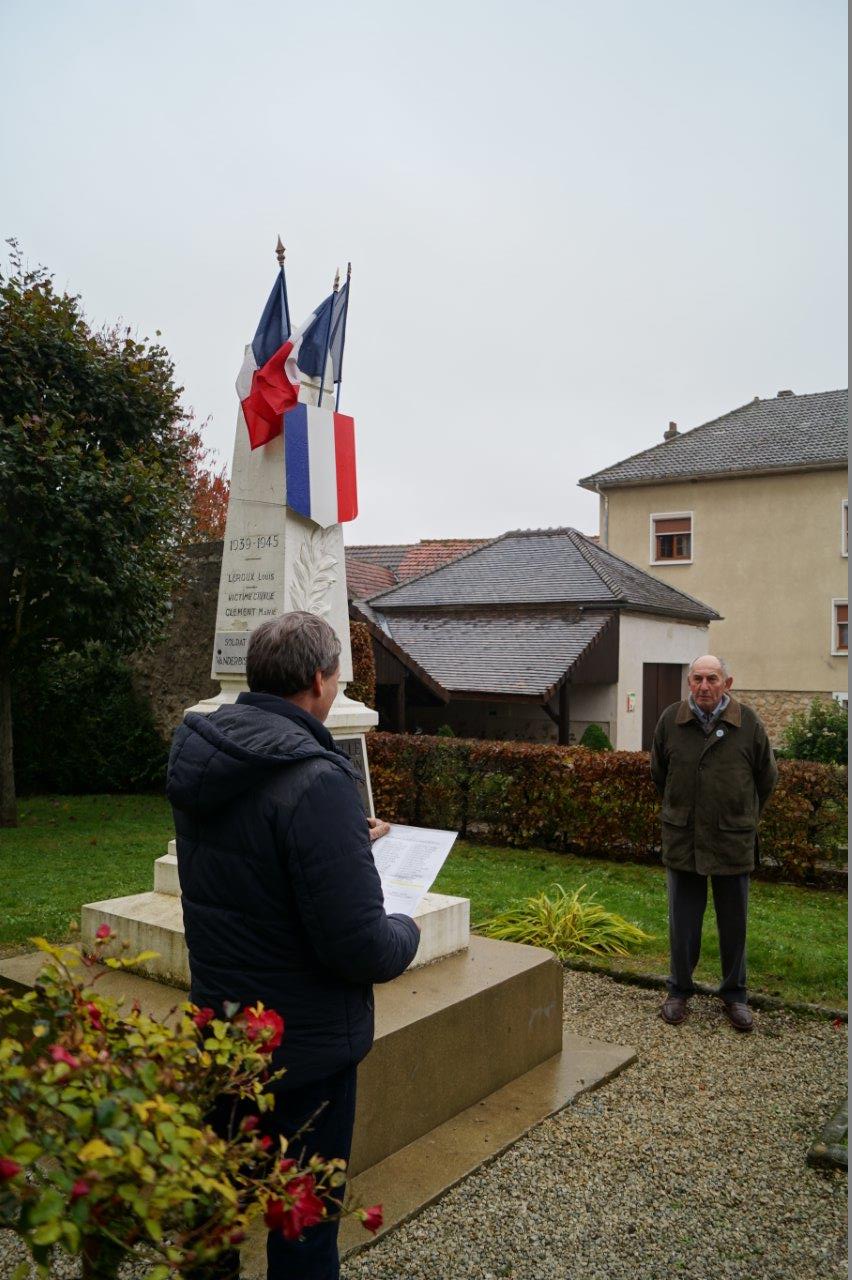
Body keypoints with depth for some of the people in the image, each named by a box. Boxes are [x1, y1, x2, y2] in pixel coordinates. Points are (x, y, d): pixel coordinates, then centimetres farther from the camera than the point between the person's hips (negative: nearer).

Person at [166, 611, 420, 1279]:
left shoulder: (199, 754, -4)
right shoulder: (316, 779, -29)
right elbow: (362, 949, -29)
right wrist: (407, 931, -7)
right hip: (304, 1043, -7)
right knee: (305, 1223, 14)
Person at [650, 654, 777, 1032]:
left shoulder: (747, 723, -6)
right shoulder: (670, 720, -2)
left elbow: (766, 777, 9)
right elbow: (658, 774, 14)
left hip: (733, 842, -1)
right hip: (683, 841, 1)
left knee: (734, 923, 11)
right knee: (683, 922, 10)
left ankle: (734, 994, 28)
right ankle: (679, 991, 25)